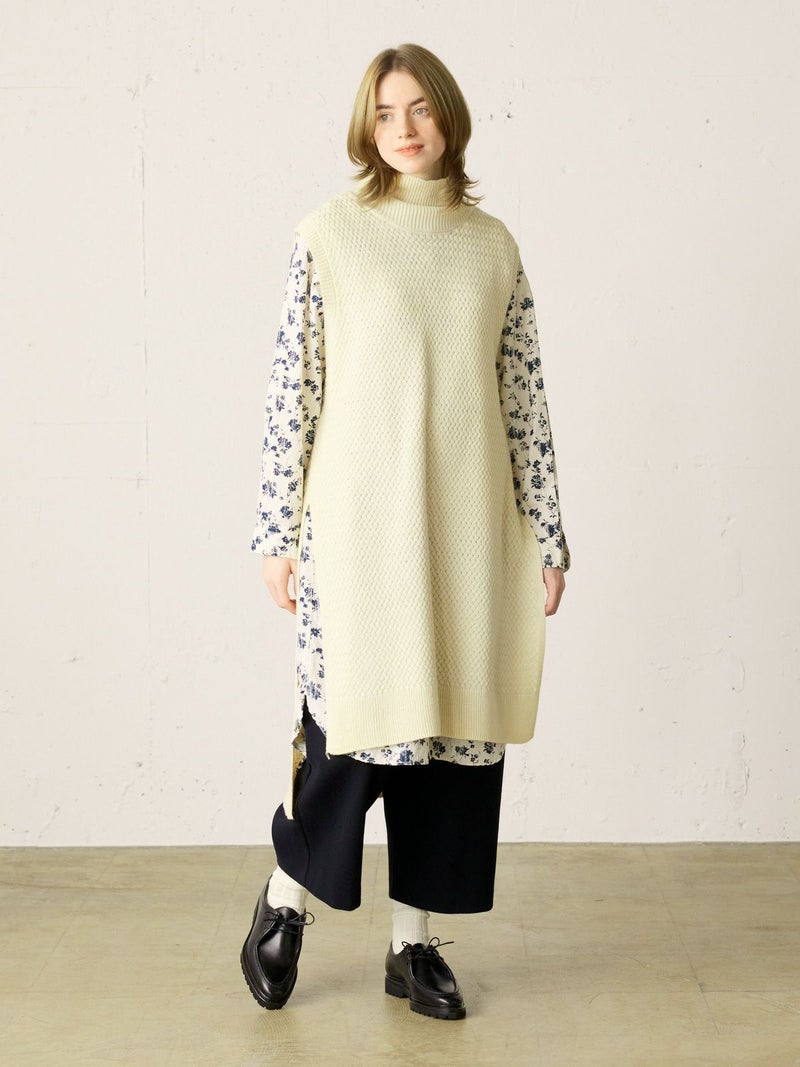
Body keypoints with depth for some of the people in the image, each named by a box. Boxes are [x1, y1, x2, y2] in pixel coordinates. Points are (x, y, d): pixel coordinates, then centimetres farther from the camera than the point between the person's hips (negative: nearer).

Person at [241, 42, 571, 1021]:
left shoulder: (493, 244, 10)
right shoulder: (329, 235, 1)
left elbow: (524, 400, 9)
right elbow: (291, 388, -2)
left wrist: (547, 537, 6)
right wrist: (279, 535, -6)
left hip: (468, 525, 4)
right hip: (359, 518, -3)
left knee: (455, 721, 6)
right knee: (352, 718, -4)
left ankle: (413, 940, 21)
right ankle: (286, 899, 24)